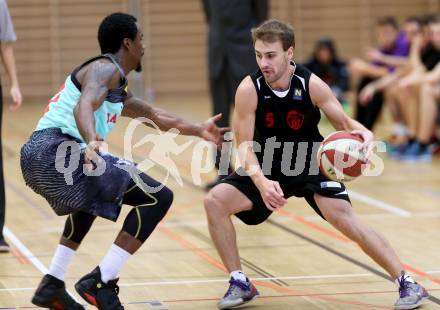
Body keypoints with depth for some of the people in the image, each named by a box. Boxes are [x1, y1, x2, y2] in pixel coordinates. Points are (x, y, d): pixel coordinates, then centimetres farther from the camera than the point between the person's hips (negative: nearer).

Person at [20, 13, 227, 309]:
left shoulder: (118, 88, 29)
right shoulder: (106, 69, -3)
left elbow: (154, 115, 43)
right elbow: (83, 107, -24)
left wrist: (199, 130, 48)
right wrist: (92, 141, -43)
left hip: (36, 154, 11)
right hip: (59, 150, -11)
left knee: (92, 197, 41)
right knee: (158, 197, -9)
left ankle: (52, 285, 29)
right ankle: (100, 282, -11)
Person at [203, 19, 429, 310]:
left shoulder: (312, 85, -21)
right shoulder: (249, 90, -22)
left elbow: (344, 122, -12)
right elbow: (245, 145, -21)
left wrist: (364, 134, -37)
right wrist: (261, 182, -39)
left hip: (311, 166, -1)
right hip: (267, 169, 2)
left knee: (345, 218, -19)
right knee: (215, 202, -16)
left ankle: (408, 283, -9)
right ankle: (240, 284, -2)